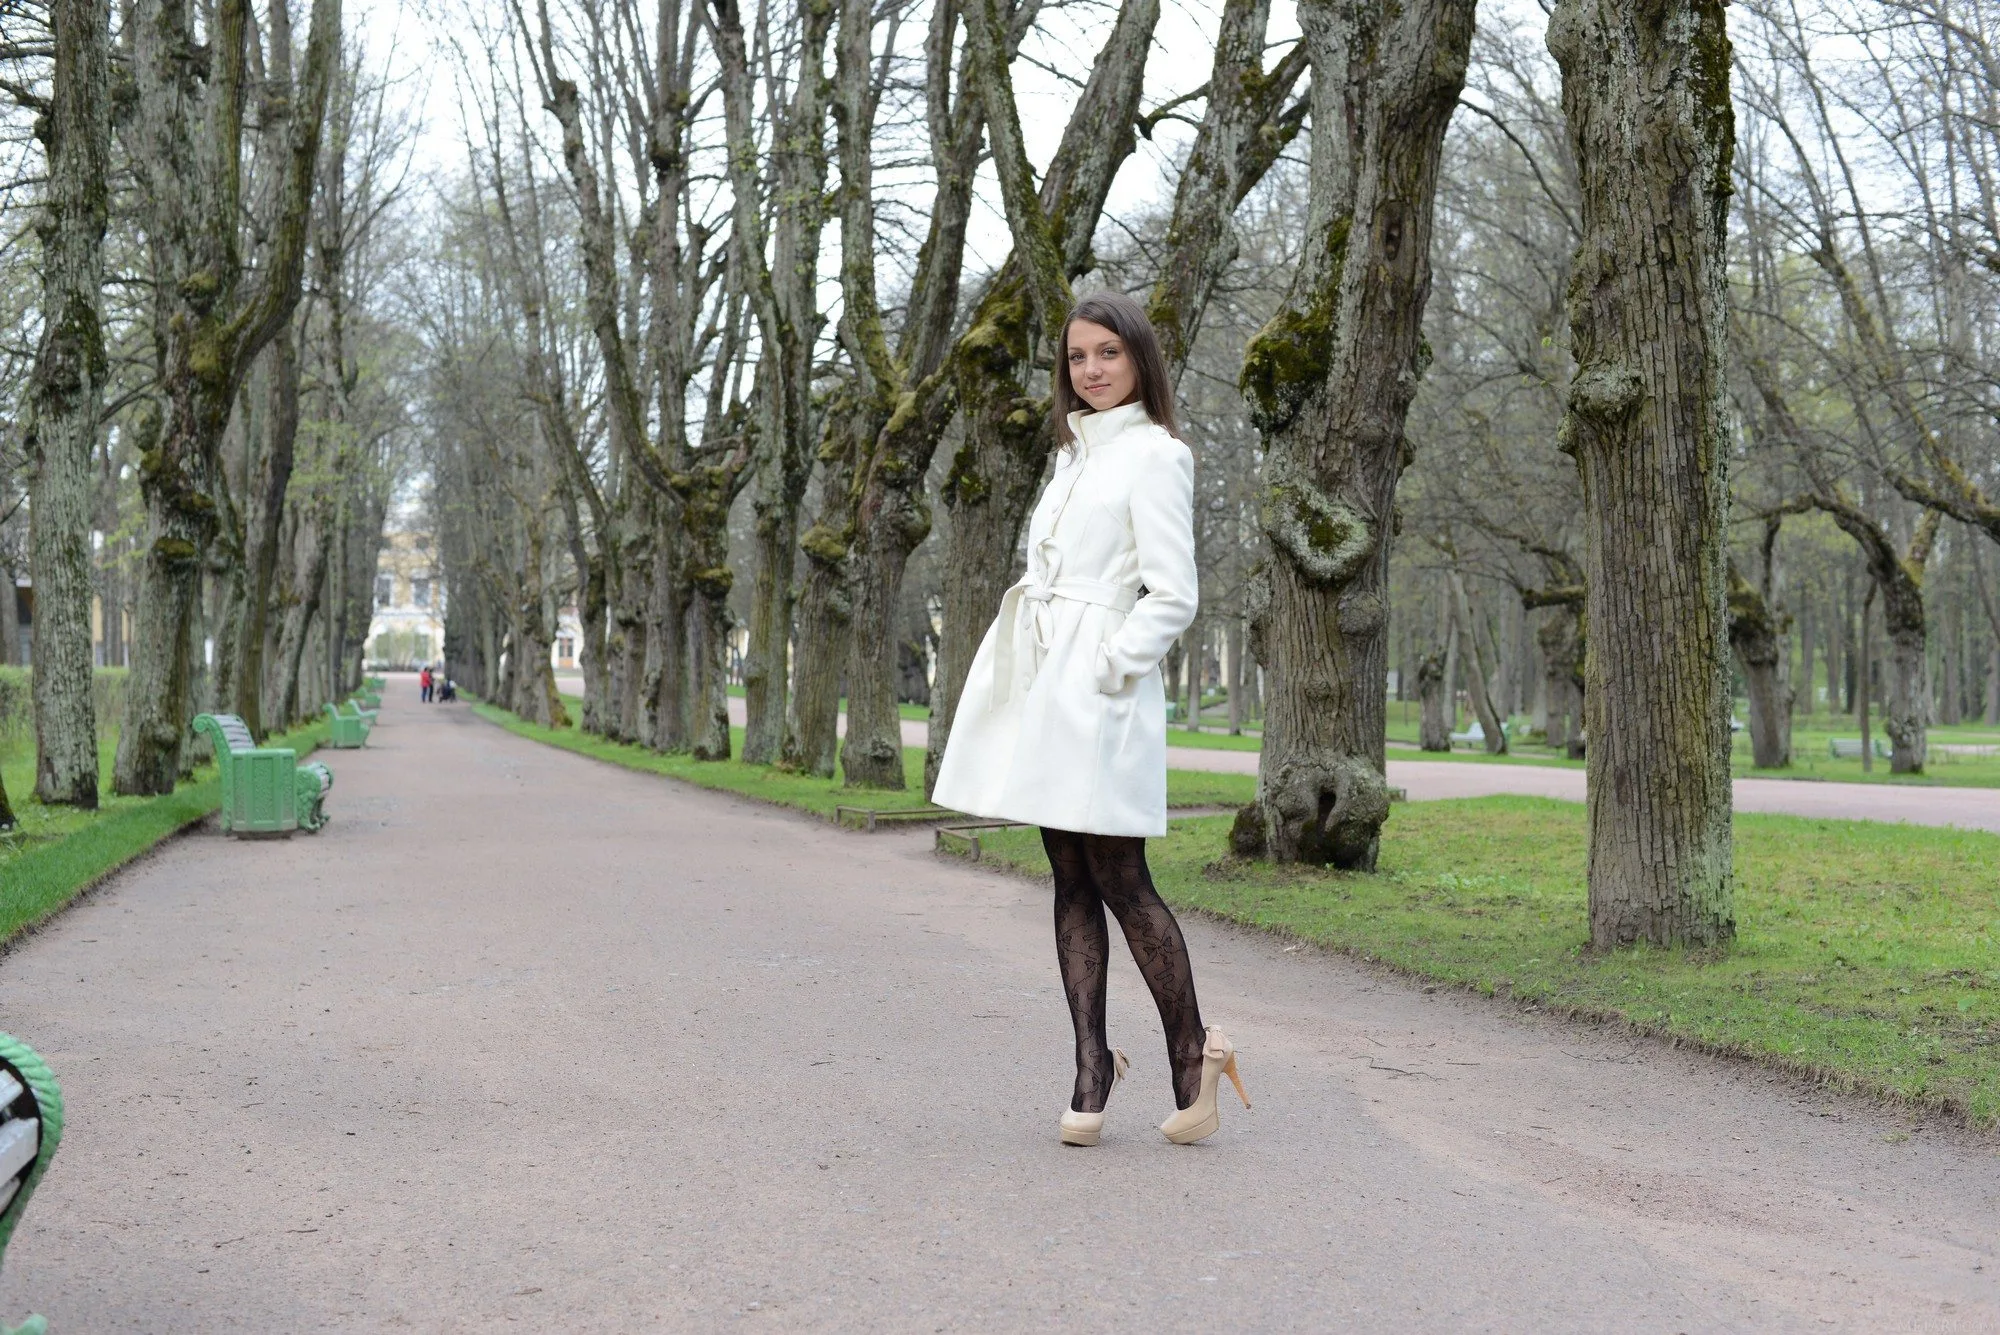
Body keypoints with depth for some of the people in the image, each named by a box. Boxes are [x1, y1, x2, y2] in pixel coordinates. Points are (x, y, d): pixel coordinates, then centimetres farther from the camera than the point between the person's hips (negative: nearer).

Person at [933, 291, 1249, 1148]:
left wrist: (1108, 665, -15)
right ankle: (1092, 1065, 11)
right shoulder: (1073, 456, 19)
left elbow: (1173, 596, -11)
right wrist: (1042, 681, 10)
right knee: (1071, 881, 7)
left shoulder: (1153, 456, -5)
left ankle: (1192, 1050, 9)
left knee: (1119, 879, -6)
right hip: (1044, 692, 8)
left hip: (1099, 691, -8)